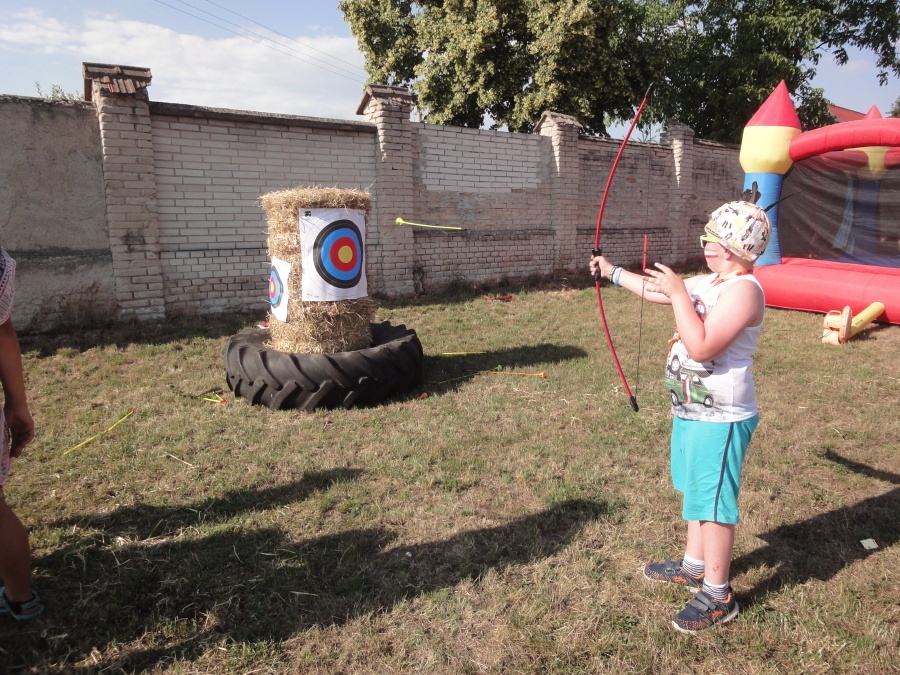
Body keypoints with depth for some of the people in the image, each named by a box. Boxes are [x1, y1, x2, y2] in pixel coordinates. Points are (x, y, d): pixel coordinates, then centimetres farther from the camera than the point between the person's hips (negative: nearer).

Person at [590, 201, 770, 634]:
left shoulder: (743, 289, -21)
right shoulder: (709, 283, 9)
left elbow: (701, 348, -29)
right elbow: (657, 291, 22)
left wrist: (679, 294, -24)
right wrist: (613, 273, 23)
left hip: (721, 417, -10)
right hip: (693, 410, 10)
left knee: (712, 501, 0)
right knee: (695, 491, 21)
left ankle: (717, 597, 15)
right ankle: (694, 566, 39)